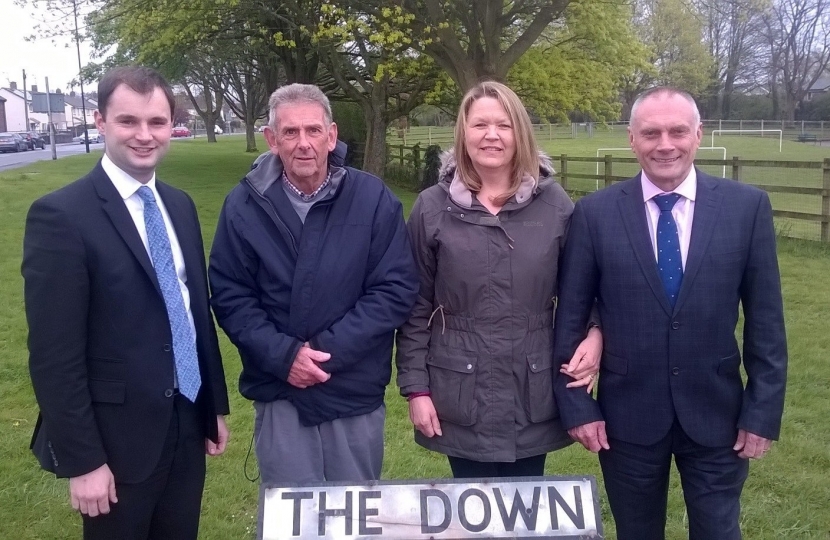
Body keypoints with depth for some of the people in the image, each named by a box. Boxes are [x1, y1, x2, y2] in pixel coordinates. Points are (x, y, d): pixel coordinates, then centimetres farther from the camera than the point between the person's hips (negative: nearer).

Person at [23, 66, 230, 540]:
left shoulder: (180, 206, 6)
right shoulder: (62, 215, -16)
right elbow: (54, 354, -16)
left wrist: (216, 406, 13)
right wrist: (82, 460, -16)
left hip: (187, 426, 6)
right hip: (119, 439, -6)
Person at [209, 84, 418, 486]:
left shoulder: (373, 199, -7)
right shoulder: (244, 205, -4)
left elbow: (396, 289, -8)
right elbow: (229, 296, -2)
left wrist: (328, 348, -15)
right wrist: (283, 354, -15)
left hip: (356, 393, 0)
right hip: (279, 397, 0)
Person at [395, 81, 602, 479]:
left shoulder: (554, 203, 0)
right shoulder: (433, 207, -2)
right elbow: (415, 305, 0)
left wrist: (595, 333, -10)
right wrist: (416, 387, -3)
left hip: (534, 393, 1)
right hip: (462, 394, -1)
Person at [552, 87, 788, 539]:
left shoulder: (747, 207, -5)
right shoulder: (595, 213, -6)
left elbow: (765, 319, -1)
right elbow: (570, 318, -2)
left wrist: (763, 411, -3)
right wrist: (576, 405, -5)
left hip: (716, 413, 0)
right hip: (627, 416, 0)